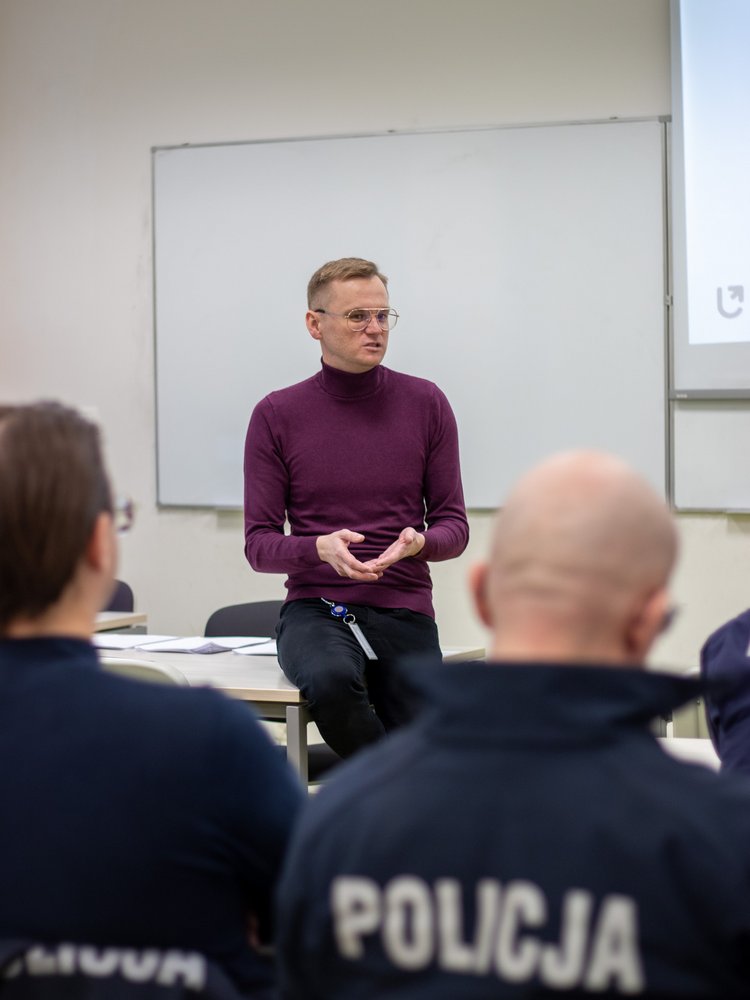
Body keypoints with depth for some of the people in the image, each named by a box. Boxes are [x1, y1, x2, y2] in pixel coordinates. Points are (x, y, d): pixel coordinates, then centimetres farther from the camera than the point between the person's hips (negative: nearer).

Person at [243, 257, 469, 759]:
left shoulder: (426, 404, 5)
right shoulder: (276, 416, 2)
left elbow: (454, 525, 8)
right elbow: (259, 544, 1)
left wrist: (420, 543, -16)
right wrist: (320, 548, -20)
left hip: (404, 609, 2)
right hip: (315, 609, -1)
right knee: (331, 681, -35)